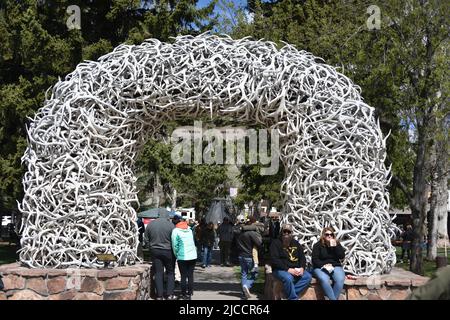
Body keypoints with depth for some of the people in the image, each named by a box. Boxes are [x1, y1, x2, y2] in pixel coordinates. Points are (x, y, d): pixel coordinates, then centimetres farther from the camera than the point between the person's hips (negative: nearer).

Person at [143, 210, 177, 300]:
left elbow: (146, 240, 7)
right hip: (168, 252, -3)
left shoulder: (150, 224, 2)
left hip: (155, 251, 3)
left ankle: (159, 296, 7)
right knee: (170, 272, 10)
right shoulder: (170, 225, -10)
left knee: (158, 273, 7)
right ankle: (170, 295, 8)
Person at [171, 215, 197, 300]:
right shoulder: (189, 229, 7)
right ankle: (190, 292, 17)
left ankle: (184, 295, 9)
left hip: (182, 257, -4)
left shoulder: (175, 231, -8)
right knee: (191, 275, 12)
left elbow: (175, 246, -8)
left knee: (183, 276, 5)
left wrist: (176, 255, 5)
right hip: (193, 256, 4)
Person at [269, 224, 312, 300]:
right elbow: (274, 260, -12)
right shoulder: (275, 243, -2)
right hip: (280, 269, -6)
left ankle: (290, 294, -24)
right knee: (288, 278, -37)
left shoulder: (296, 243, 15)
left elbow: (302, 257, 14)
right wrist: (288, 269, -20)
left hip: (296, 270, 6)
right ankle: (293, 298, -22)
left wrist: (302, 268, -7)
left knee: (308, 276, -20)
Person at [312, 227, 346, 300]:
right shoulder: (317, 245, 3)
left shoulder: (337, 244, 11)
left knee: (340, 279, -31)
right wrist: (324, 265, -18)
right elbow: (314, 259, -3)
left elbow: (342, 256, -1)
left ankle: (334, 298, -27)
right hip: (321, 267, -2)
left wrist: (335, 246, -11)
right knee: (324, 280, -36)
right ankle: (333, 299, -34)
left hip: (335, 266, 2)